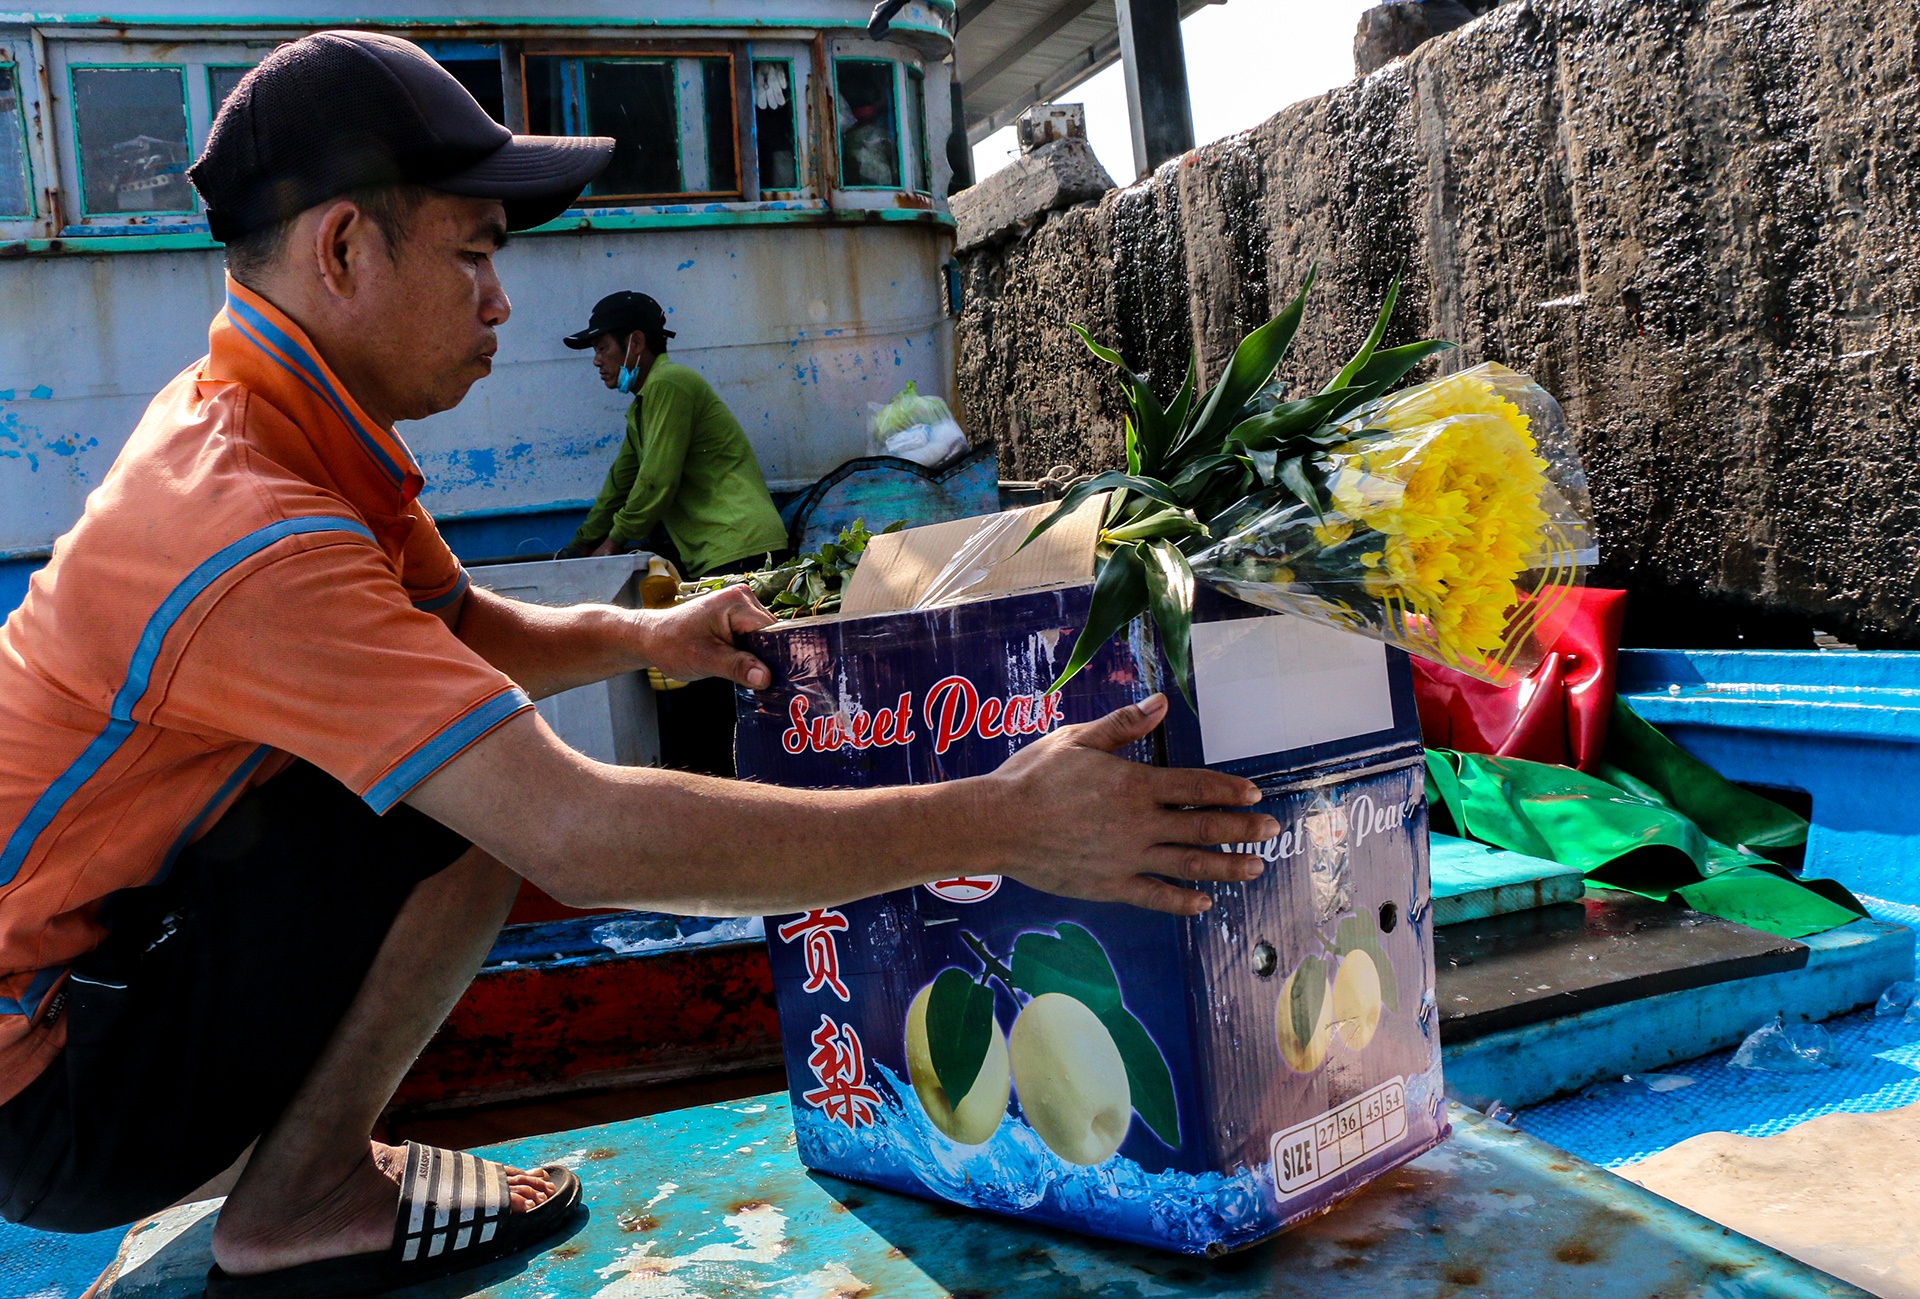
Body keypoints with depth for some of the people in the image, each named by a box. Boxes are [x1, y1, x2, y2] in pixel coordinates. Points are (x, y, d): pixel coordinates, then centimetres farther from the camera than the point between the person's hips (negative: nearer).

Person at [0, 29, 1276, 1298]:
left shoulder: (240, 422, 1)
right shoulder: (253, 528, -31)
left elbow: (459, 631, 12)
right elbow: (582, 837, -39)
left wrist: (640, 636, -9)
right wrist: (999, 825, -36)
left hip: (104, 940, 9)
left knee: (474, 760, 13)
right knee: (483, 807, -25)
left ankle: (263, 1149, 16)